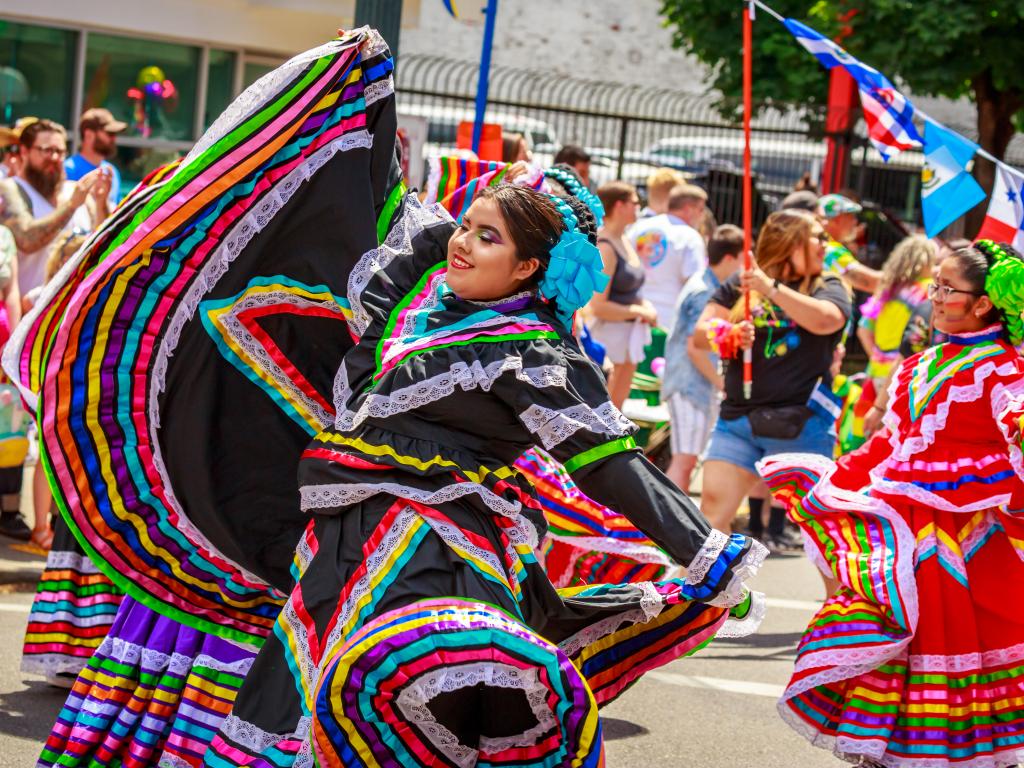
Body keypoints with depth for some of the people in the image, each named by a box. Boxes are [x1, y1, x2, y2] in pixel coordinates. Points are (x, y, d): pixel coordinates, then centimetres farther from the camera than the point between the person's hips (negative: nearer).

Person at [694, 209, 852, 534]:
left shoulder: (828, 286, 6)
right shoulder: (740, 286, 11)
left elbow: (825, 319, -17)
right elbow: (701, 332, 7)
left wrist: (772, 288, -22)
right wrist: (729, 335, -15)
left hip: (800, 423, -2)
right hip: (737, 418, 2)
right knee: (713, 504, -3)